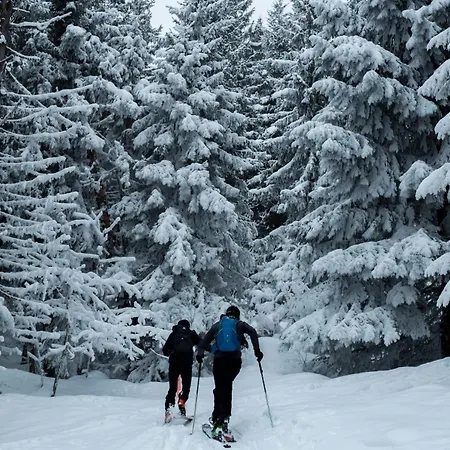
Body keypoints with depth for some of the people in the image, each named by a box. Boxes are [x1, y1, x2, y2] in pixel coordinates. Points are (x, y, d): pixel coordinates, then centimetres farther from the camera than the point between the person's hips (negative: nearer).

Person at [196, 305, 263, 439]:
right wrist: (257, 350, -2)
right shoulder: (240, 324, 16)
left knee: (220, 388, 2)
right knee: (227, 386, 17)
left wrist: (200, 353, 26)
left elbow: (205, 340, 15)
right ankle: (224, 417, 4)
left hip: (219, 359, 0)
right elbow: (252, 332, -2)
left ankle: (218, 419, -13)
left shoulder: (217, 325, 20)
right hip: (235, 360, 0)